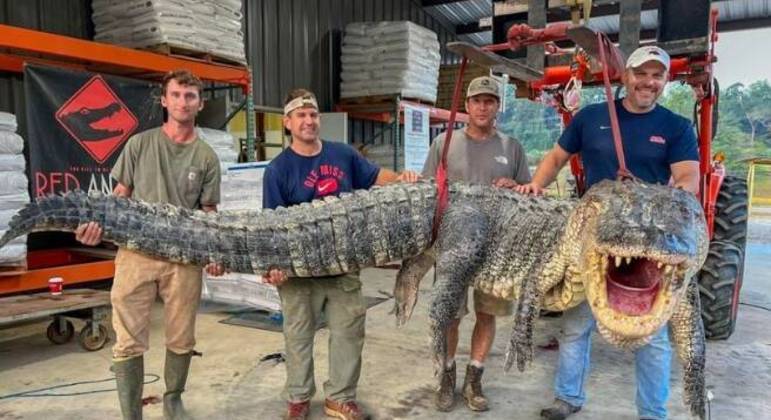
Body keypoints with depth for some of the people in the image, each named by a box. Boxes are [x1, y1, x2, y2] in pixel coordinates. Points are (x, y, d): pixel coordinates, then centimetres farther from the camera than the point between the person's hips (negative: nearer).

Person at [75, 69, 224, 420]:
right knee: (129, 342, 1)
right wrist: (98, 222, -11)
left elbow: (208, 213, 8)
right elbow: (120, 195, 9)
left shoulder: (206, 157, 7)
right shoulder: (139, 144, 6)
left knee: (182, 341, 10)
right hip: (136, 251, -1)